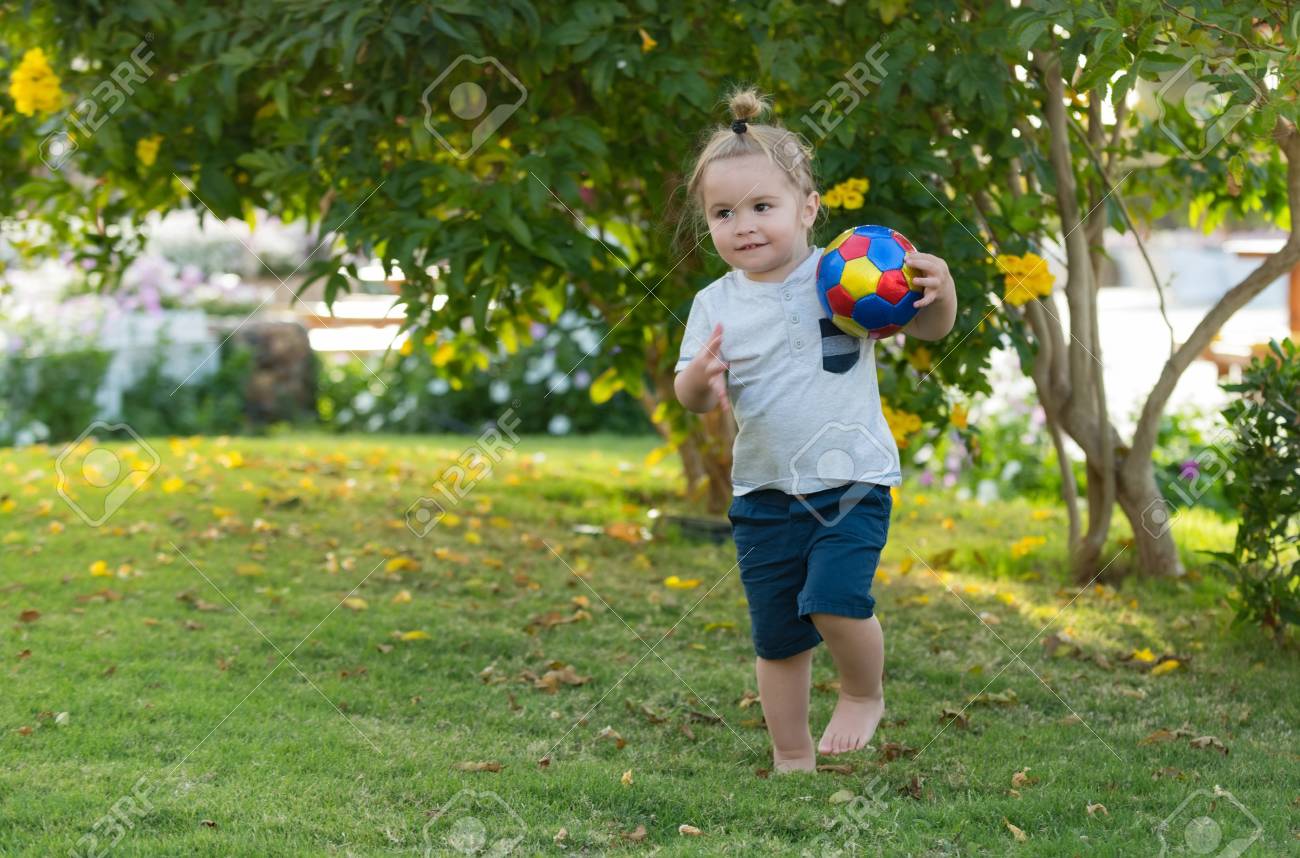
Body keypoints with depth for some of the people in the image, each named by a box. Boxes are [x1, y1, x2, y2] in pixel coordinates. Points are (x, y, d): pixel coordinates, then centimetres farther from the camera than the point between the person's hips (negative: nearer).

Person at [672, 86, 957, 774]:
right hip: (765, 492, 3)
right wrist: (700, 378, -22)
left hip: (853, 480, -3)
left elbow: (929, 328, 2)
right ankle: (791, 758, 28)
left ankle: (864, 694, 8)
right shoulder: (715, 305, 1)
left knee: (834, 600, -22)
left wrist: (939, 289, -20)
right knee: (776, 639, 10)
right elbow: (692, 398, 1)